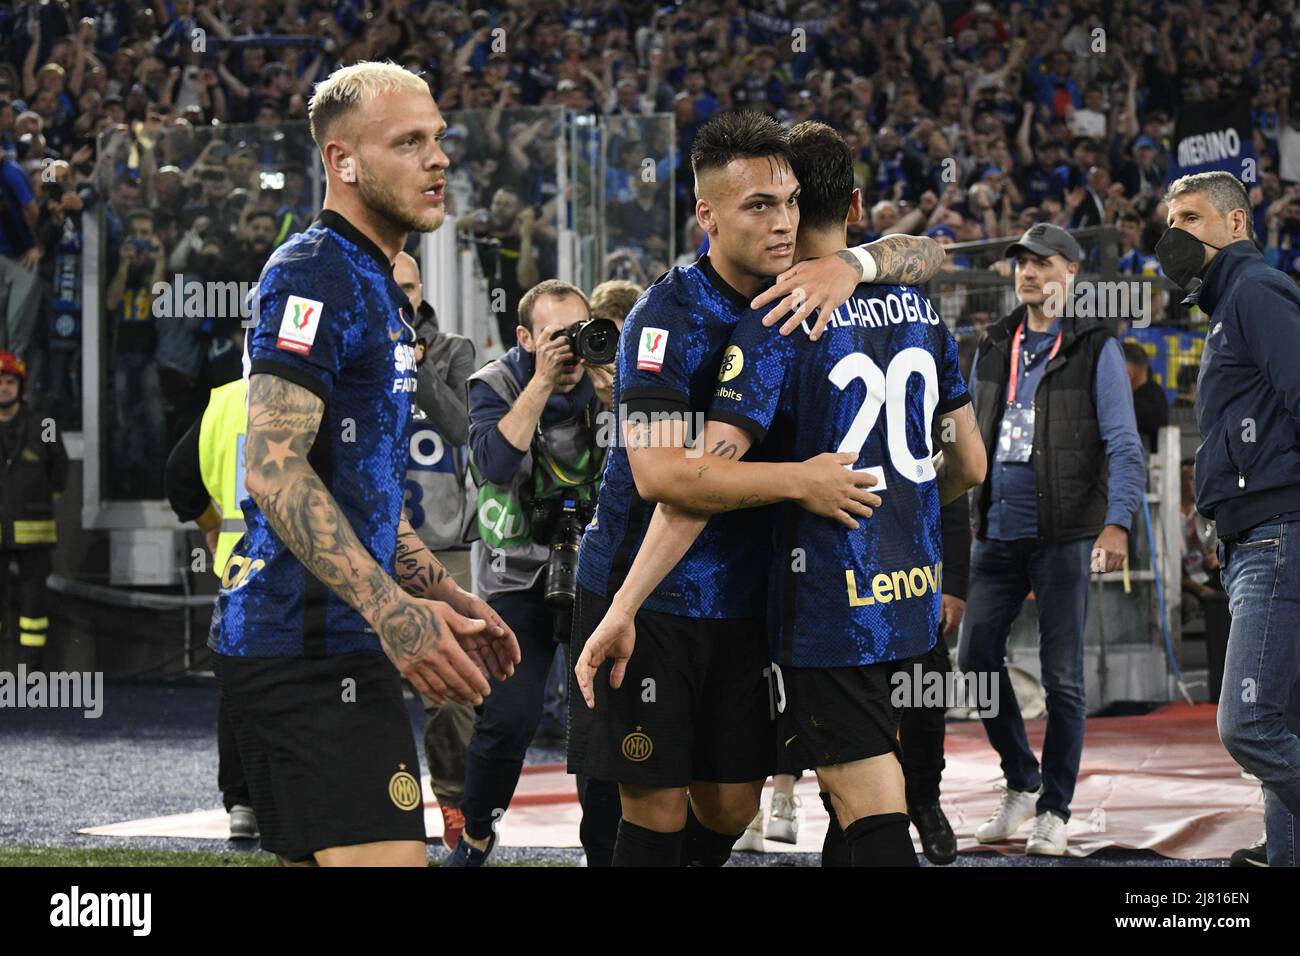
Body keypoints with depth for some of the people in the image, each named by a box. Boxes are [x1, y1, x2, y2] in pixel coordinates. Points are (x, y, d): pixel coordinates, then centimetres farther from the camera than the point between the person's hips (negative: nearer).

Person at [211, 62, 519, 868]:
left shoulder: (380, 287, 21)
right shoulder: (316, 274, -12)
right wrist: (393, 611, -29)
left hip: (338, 642, 11)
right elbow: (274, 470, -22)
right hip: (307, 645, -11)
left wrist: (446, 599, 23)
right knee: (384, 855, -18)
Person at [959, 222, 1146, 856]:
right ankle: (1021, 782, 22)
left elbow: (1124, 446, -9)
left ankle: (1055, 811, 7)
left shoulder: (1095, 350, -3)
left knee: (1061, 677, -2)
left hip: (1064, 536, -5)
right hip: (997, 534, 5)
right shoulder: (993, 348, 13)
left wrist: (1117, 522, -22)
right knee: (977, 659, 3)